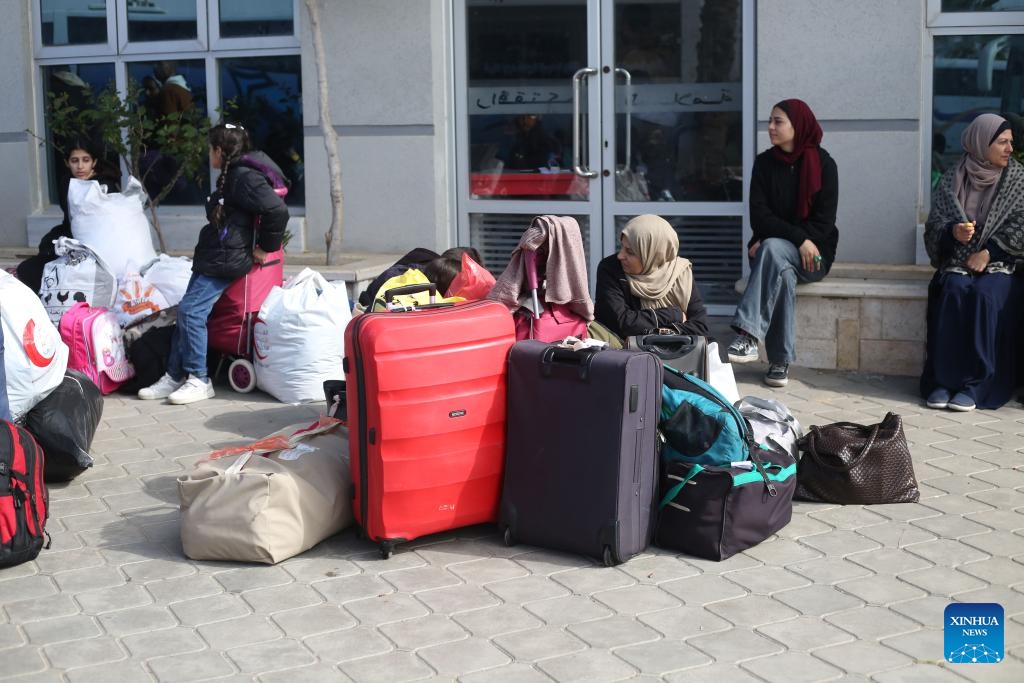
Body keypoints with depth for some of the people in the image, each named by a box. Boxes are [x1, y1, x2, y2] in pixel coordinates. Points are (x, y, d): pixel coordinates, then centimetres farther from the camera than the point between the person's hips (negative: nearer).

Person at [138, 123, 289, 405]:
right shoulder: (233, 176, 19)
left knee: (192, 311, -15)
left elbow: (278, 211, -25)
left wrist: (266, 247, -15)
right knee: (186, 311, 7)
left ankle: (199, 381, -7)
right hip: (212, 258, 11)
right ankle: (174, 377, 12)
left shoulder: (245, 178, -15)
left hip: (225, 261, -11)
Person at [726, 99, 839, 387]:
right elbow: (759, 215, -4)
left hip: (814, 252, -2)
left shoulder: (823, 164, -2)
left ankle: (748, 335, -44)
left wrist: (769, 242, -16)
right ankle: (780, 361, -36)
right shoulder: (765, 162, 5)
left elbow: (824, 221, -8)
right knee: (783, 271, -34)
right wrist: (799, 238, -20)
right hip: (773, 250, 2)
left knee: (773, 249, -35)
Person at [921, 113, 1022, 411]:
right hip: (957, 262, 1)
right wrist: (953, 231, -18)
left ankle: (976, 385, -30)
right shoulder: (952, 179, 7)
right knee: (953, 292, -31)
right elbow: (934, 226, 5)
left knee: (986, 295, -33)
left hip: (1000, 264, -1)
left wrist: (989, 252, -13)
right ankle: (942, 380, -27)